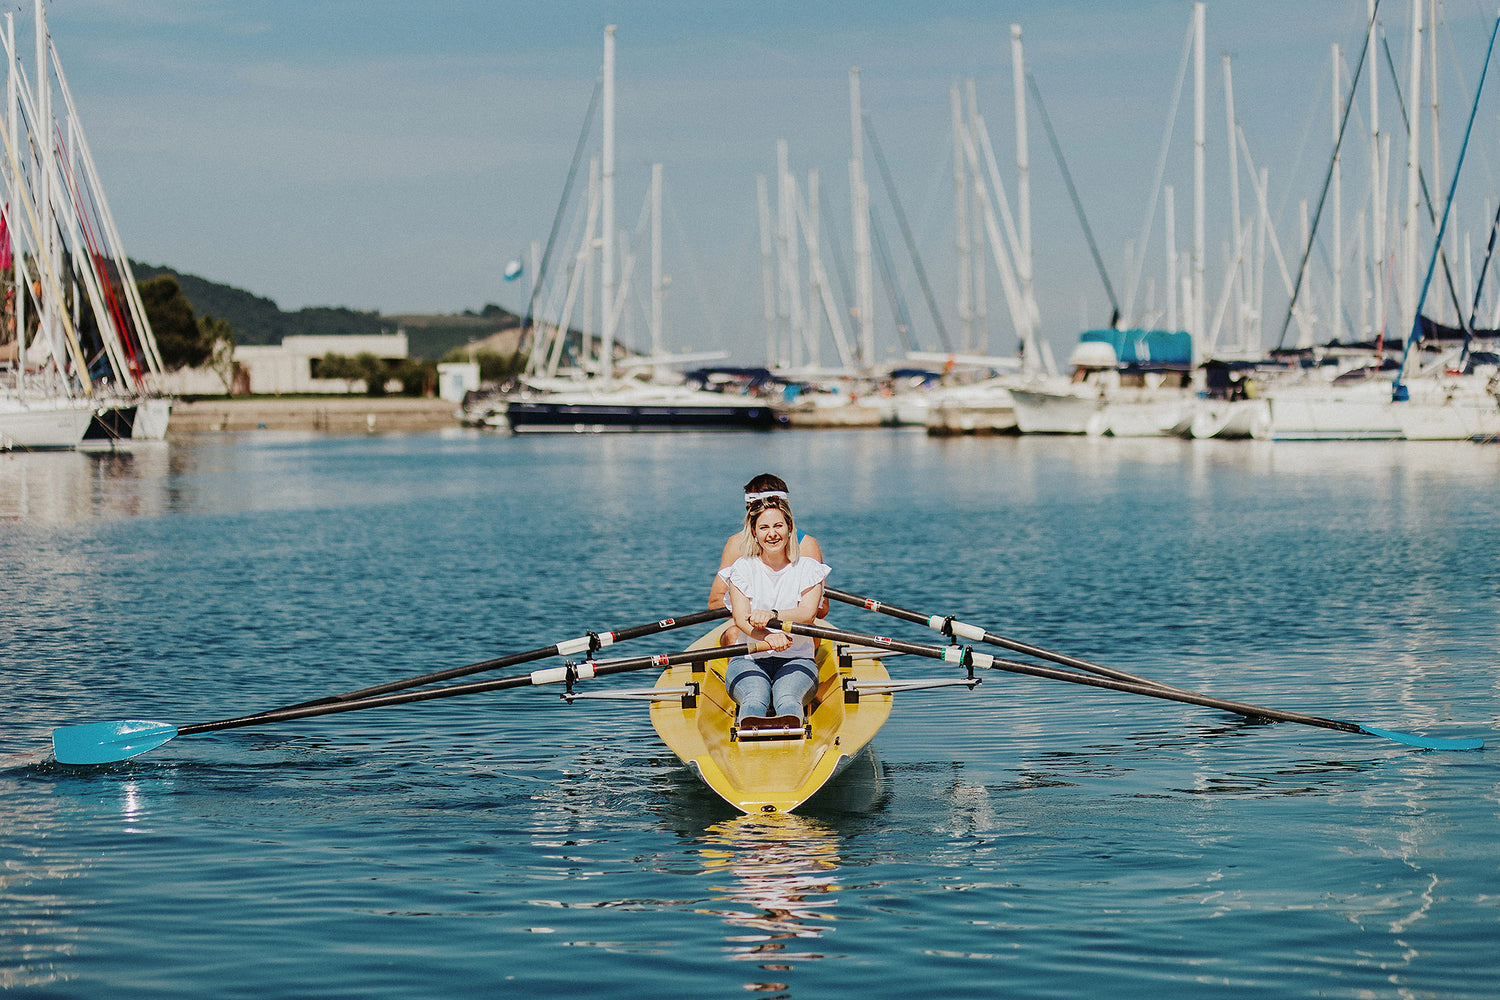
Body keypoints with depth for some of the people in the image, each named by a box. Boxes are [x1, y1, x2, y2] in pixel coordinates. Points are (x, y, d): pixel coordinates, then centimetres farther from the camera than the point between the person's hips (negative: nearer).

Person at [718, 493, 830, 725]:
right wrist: (768, 637, -33)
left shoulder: (808, 568, 7)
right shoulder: (743, 569, 6)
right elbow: (741, 618, -10)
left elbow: (808, 614, -11)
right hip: (748, 660, 0)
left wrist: (773, 615, -33)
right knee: (755, 698, -36)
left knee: (787, 698, -36)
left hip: (796, 660, 0)